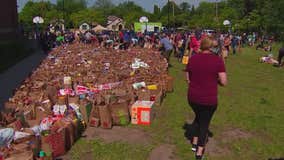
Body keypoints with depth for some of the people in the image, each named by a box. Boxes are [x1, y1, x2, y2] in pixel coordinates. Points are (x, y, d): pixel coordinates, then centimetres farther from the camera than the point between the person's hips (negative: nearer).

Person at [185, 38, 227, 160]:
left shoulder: (192, 59, -1)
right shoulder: (218, 60, -11)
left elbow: (188, 79, 5)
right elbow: (224, 82, -10)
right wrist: (214, 80, 8)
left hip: (193, 97, 3)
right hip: (209, 99, -3)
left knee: (198, 117, 30)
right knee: (205, 121, 17)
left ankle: (194, 143, 37)